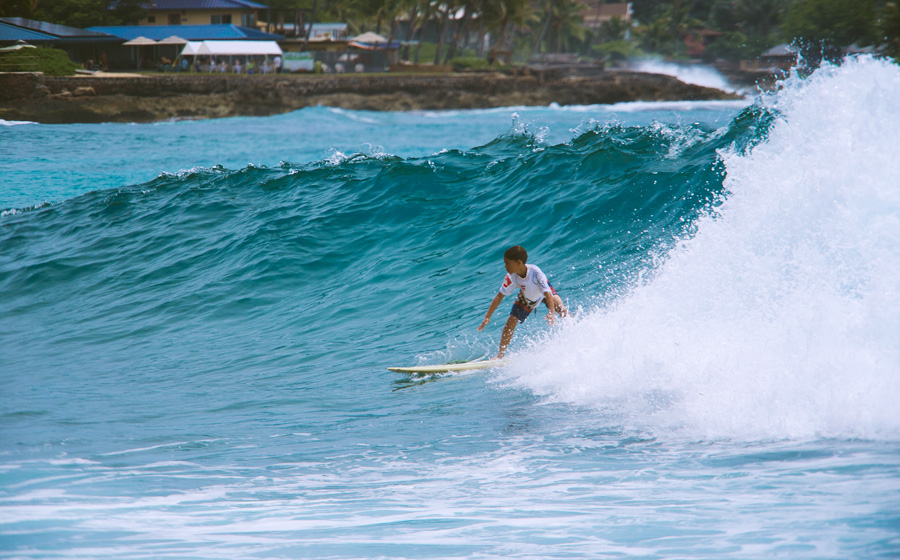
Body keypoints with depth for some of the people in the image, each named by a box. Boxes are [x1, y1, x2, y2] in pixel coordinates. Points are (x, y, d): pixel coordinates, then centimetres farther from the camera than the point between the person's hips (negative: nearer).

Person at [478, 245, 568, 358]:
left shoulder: (535, 272, -41)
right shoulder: (511, 277, -31)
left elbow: (547, 293, -45)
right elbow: (499, 296, -21)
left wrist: (551, 312, -60)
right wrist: (487, 317, -24)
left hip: (543, 292, -2)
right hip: (526, 298, 3)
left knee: (562, 310, -26)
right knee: (510, 323, -8)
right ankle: (500, 355, 4)